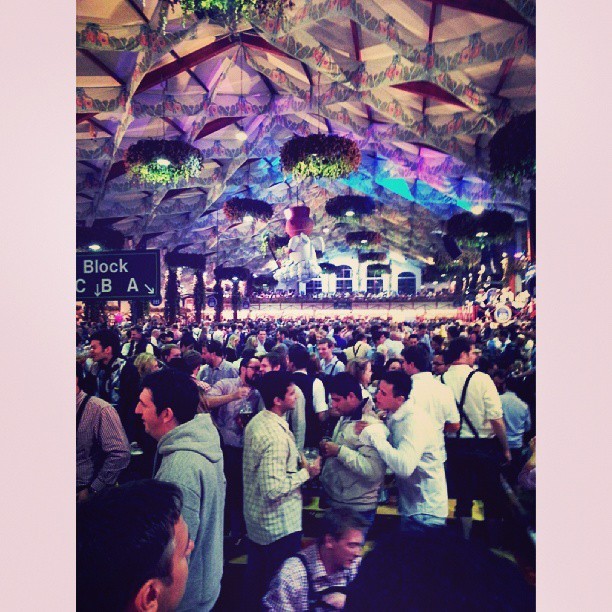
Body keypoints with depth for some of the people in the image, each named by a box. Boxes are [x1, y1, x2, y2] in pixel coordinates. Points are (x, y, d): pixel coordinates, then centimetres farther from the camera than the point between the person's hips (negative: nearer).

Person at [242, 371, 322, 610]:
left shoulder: (256, 421, -1)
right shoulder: (276, 436, -31)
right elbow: (273, 489, -33)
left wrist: (295, 461, 5)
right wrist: (306, 473, -22)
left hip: (255, 517, 9)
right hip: (280, 524, -9)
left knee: (256, 572, 26)